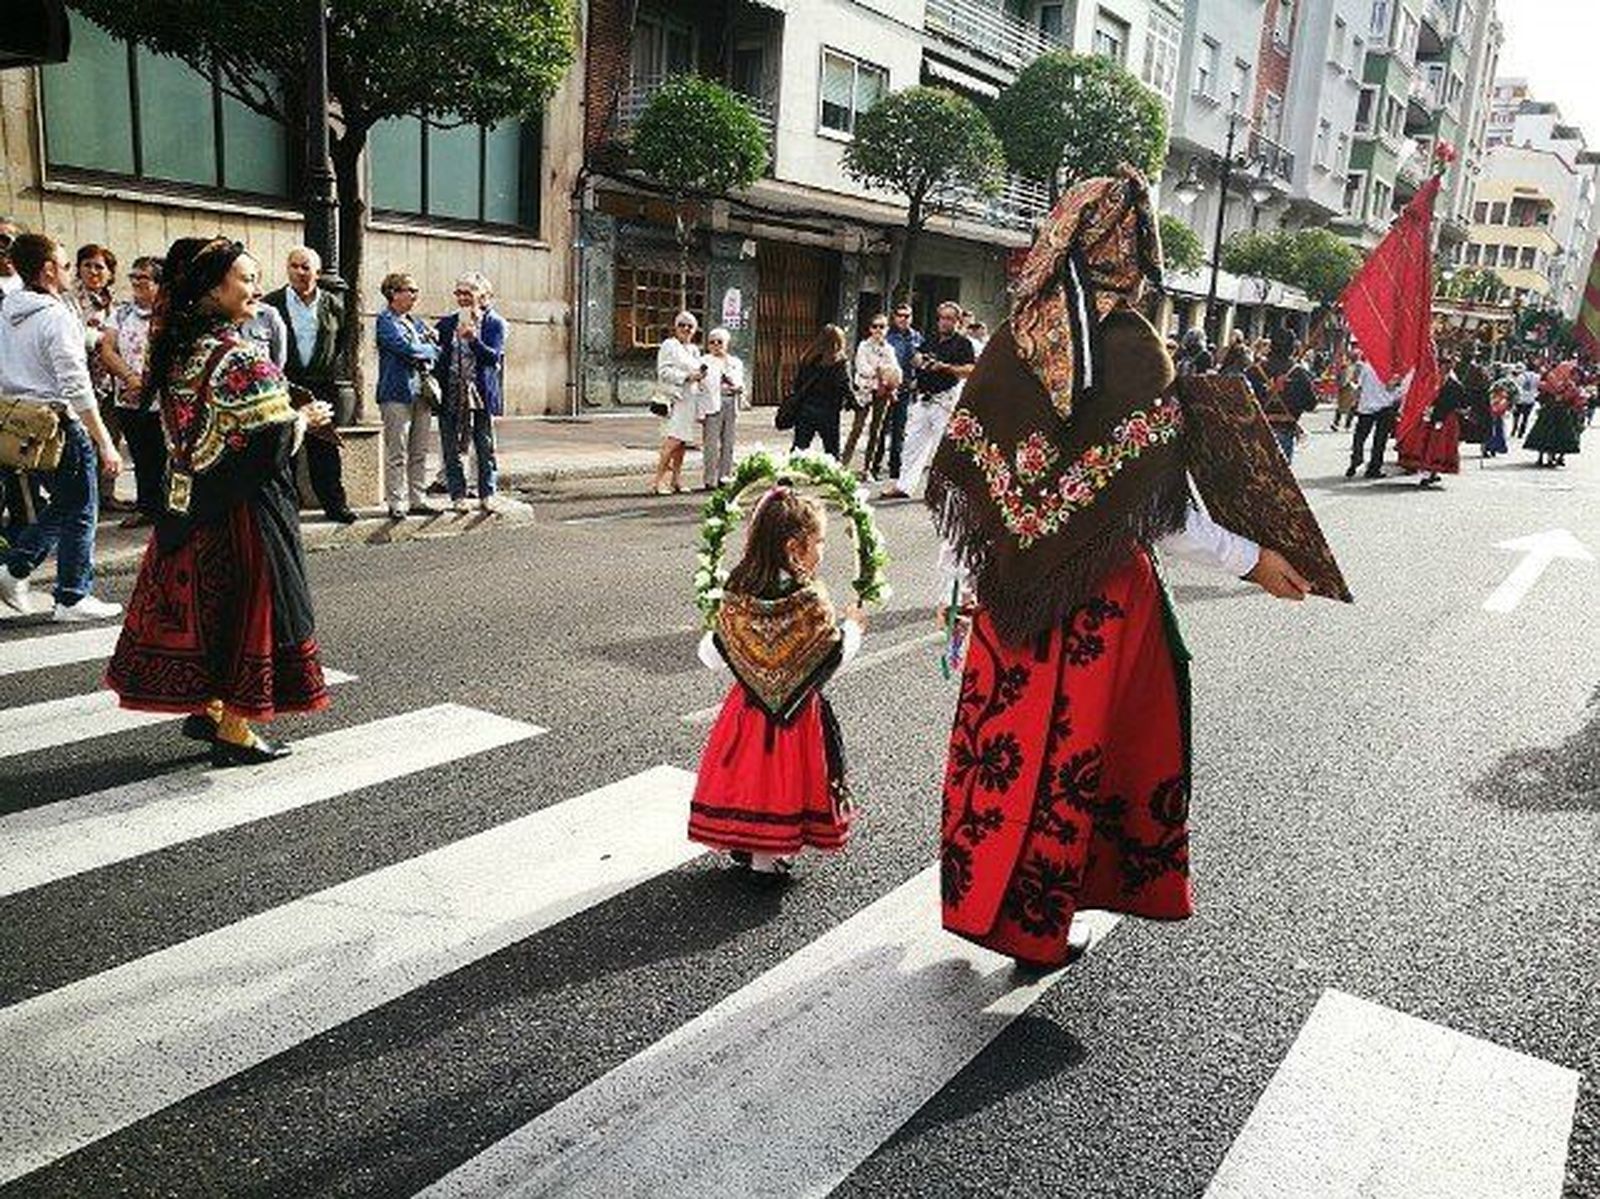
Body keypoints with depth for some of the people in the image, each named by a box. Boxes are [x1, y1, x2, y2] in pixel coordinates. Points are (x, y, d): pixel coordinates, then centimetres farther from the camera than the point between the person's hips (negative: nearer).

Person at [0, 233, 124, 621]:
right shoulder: (56, 317, -16)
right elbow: (77, 389, -20)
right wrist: (105, 443, -19)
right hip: (61, 425, -8)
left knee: (63, 504, 22)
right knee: (79, 512, 3)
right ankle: (72, 599, 9)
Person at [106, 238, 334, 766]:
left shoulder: (179, 349, 8)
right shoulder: (241, 359, -19)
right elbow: (271, 441, -22)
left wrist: (292, 417, 15)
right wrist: (306, 418, -2)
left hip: (188, 500, 8)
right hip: (242, 506, -8)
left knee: (201, 600, 17)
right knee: (246, 604, 1)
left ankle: (204, 708, 29)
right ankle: (235, 732, 9)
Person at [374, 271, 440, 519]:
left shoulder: (415, 322, 19)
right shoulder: (385, 320, -4)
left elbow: (435, 350, 17)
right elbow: (406, 349, -16)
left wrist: (424, 358, -4)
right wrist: (429, 349, 1)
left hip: (421, 392, 7)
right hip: (397, 393, -7)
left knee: (420, 453, 9)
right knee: (397, 455, -4)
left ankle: (417, 500, 16)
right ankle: (396, 504, 0)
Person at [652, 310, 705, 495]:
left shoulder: (694, 350, 22)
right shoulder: (669, 346, -2)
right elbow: (664, 371, -11)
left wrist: (701, 375, 7)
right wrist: (687, 376, -17)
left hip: (691, 399, 8)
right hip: (675, 397, -8)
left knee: (683, 442, 6)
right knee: (673, 440, -16)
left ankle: (676, 480, 11)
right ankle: (658, 480, -15)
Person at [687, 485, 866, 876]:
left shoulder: (735, 596, -9)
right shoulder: (811, 603, -22)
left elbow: (715, 658, -1)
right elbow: (837, 655, -12)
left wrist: (706, 642, 21)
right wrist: (853, 626, 7)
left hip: (749, 706, 4)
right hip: (797, 711, -4)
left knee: (748, 769, 17)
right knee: (782, 772, 9)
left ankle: (739, 843, 31)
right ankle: (768, 854, 18)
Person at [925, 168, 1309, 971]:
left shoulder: (1013, 341, -1)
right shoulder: (1131, 347, -15)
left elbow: (958, 478, 1)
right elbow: (1157, 512, -16)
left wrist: (964, 583, 12)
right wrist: (1253, 560, -3)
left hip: (1009, 585, 4)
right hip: (1097, 595, -4)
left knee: (1000, 731, 16)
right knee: (1069, 745, 9)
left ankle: (978, 893, 31)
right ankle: (1035, 926, 23)